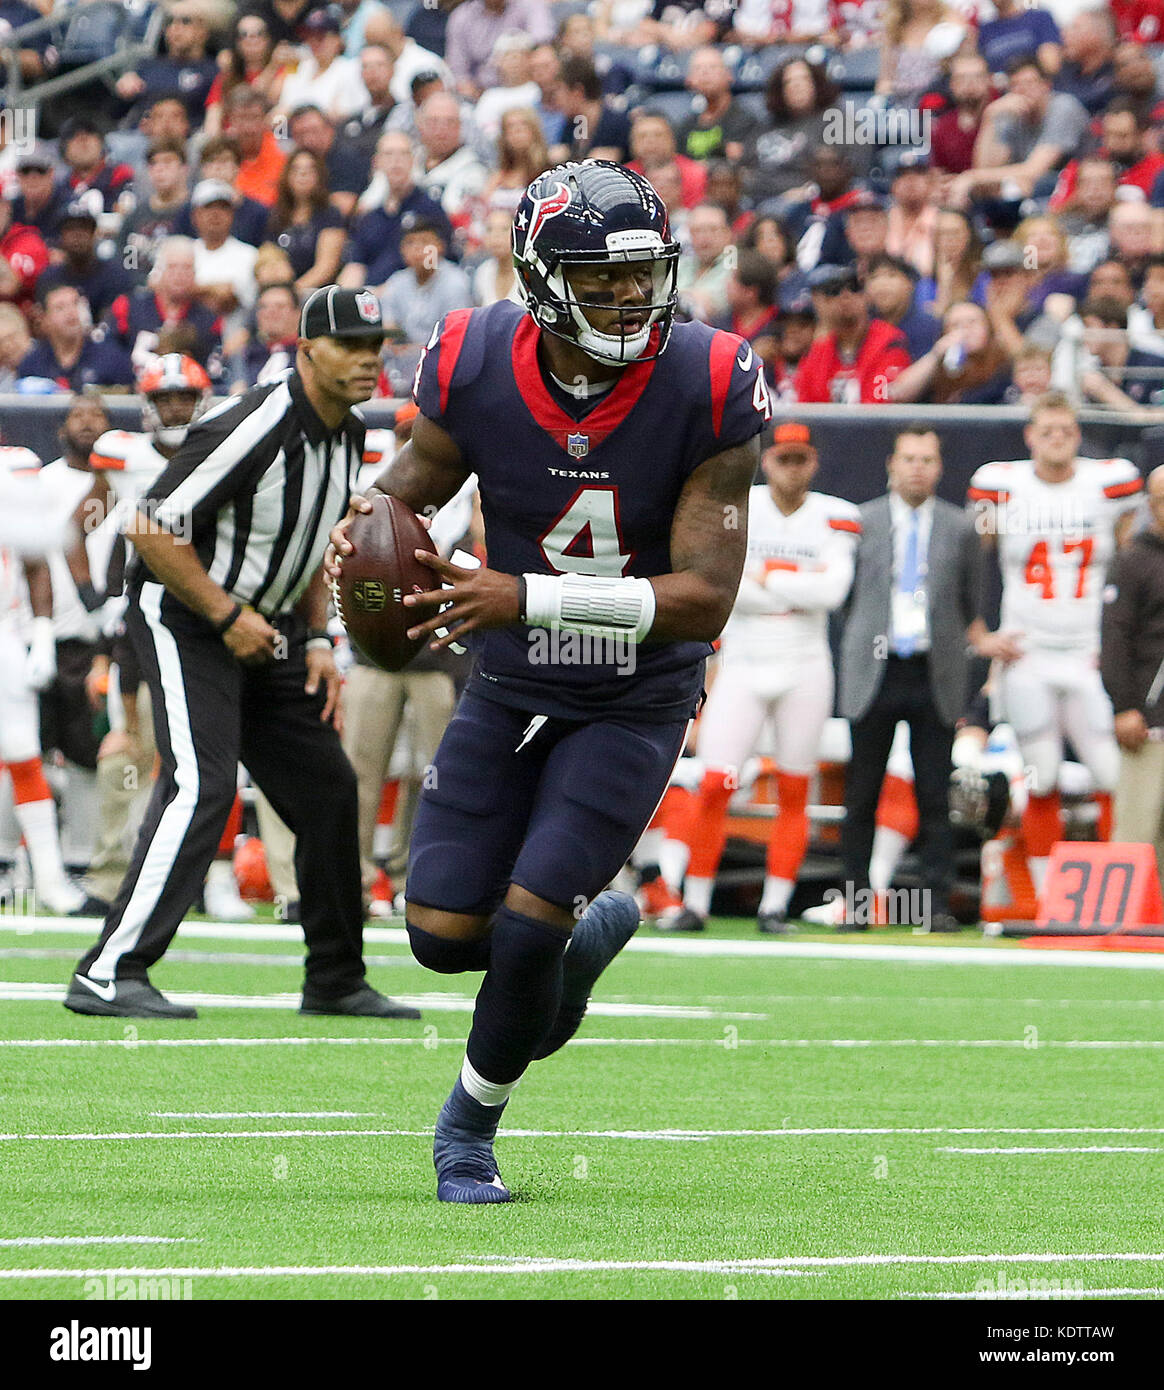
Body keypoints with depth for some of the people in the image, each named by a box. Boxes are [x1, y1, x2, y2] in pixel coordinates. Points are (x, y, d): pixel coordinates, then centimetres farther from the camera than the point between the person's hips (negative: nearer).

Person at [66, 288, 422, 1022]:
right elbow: (152, 527, -23)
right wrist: (228, 616, -18)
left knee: (327, 787, 9)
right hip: (184, 614, -9)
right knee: (201, 784, -22)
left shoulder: (348, 436, 5)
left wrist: (316, 643, 8)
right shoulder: (256, 430, -24)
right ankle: (110, 974, -24)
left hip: (263, 624, 9)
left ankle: (336, 980, 21)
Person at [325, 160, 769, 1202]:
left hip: (635, 705, -3)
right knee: (444, 934, -1)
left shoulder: (707, 390, -23)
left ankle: (469, 1125, 15)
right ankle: (593, 927, 34)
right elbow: (415, 483, 3)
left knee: (527, 926, -13)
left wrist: (525, 598, -36)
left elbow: (706, 600, -25)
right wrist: (365, 528, -24)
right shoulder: (477, 370, -16)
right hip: (510, 689, 3)